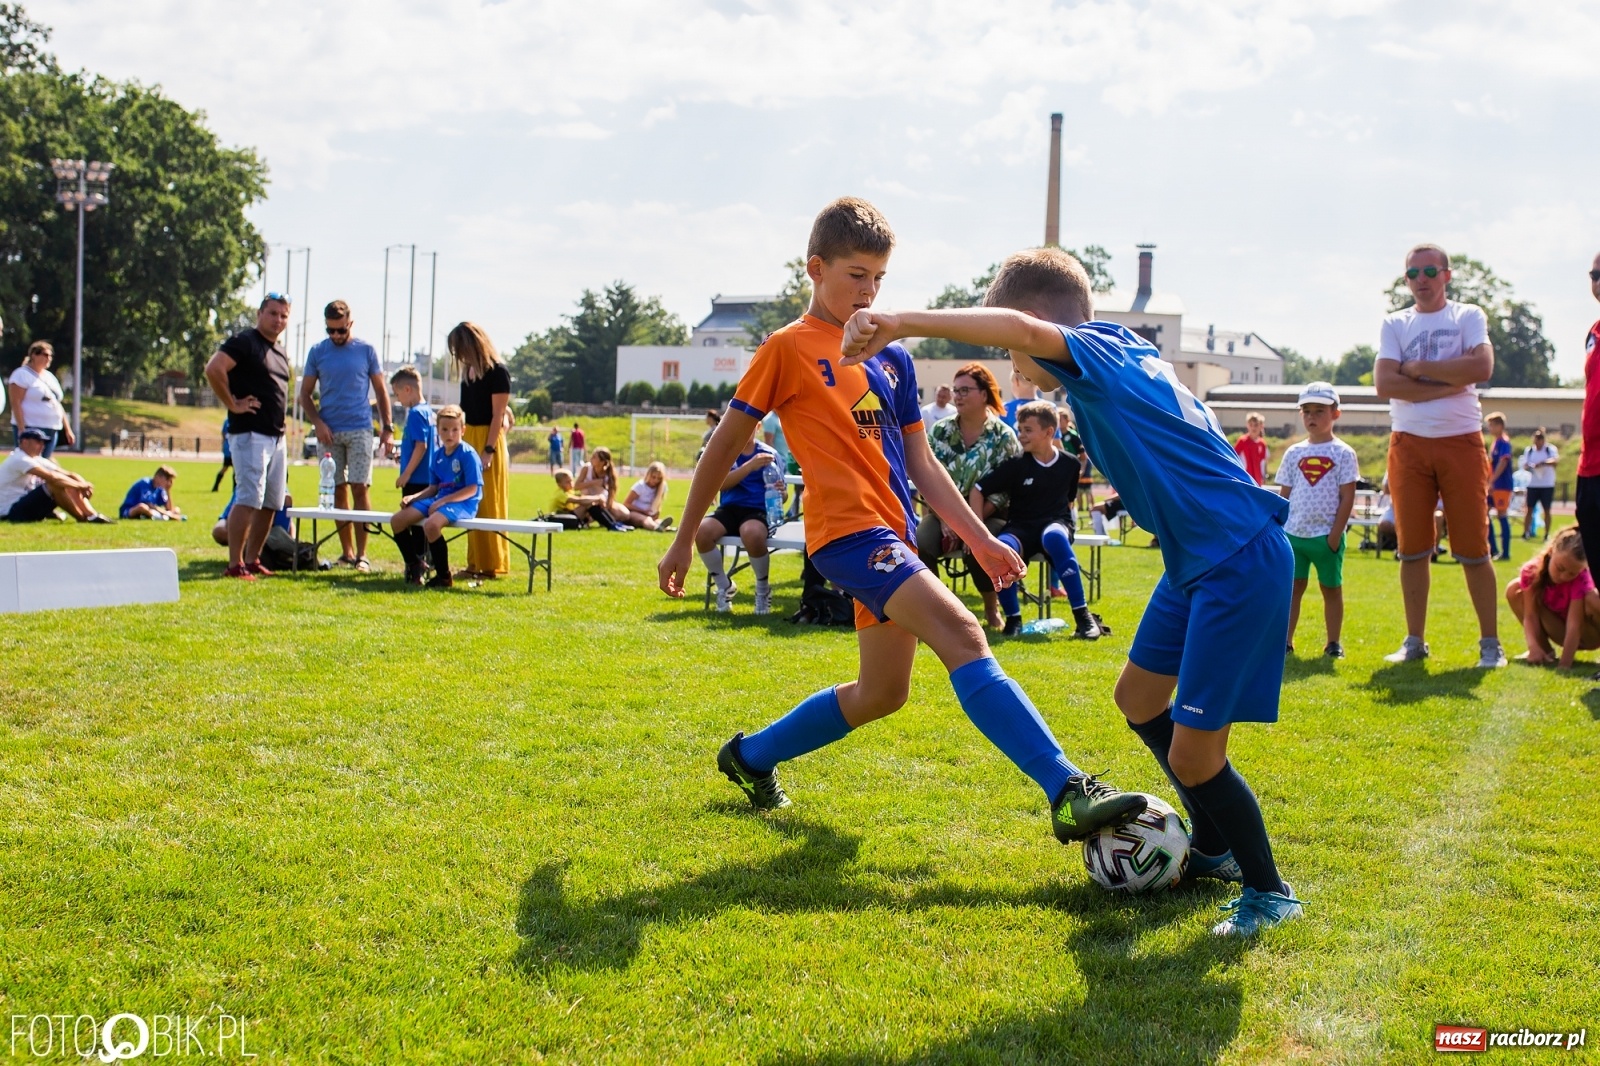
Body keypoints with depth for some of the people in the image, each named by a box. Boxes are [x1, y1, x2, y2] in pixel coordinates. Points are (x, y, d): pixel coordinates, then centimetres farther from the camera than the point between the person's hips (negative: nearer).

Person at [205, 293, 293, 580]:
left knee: (271, 502, 10)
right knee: (249, 498, -15)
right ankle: (235, 565, -14)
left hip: (276, 436, 9)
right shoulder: (244, 342, -7)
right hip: (249, 434, -9)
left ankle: (253, 560, 18)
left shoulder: (281, 354, 19)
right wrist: (233, 404, -16)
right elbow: (214, 369, -20)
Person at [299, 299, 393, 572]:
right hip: (329, 431, 2)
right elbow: (305, 394, 10)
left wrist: (388, 428, 1)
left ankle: (361, 554, -8)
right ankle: (346, 552, 10)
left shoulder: (366, 351, 4)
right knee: (338, 491, 4)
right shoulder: (317, 352, 7)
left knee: (360, 488, -9)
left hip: (360, 429, -2)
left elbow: (381, 391, 9)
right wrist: (317, 422, -7)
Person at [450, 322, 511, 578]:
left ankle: (493, 565, 0)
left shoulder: (498, 372, -10)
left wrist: (489, 450, -17)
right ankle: (476, 563, 13)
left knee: (489, 505, -5)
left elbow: (498, 415, -13)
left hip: (488, 441, -8)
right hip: (469, 439, 8)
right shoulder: (469, 372, 12)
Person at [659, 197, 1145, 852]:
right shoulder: (789, 350, -1)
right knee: (961, 635, -23)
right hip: (849, 531, -8)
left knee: (882, 692, 15)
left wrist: (980, 540, 12)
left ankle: (751, 756, 34)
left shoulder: (892, 358, 17)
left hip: (893, 535, 8)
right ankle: (1069, 794, -32)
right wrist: (684, 541, 5)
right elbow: (724, 447, 3)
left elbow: (921, 465, 19)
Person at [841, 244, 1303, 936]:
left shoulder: (1094, 351, -15)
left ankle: (1268, 891, 13)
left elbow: (1017, 328, -37)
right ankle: (1213, 849, 38)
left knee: (1193, 754, -7)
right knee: (1139, 697, 23)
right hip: (1198, 559, 11)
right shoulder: (1127, 352, 12)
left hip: (1242, 562, -11)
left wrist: (900, 324, -38)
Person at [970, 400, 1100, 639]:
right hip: (1021, 528, 0)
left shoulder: (1069, 464, 2)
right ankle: (1013, 618, -16)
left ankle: (1082, 616, -33)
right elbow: (977, 491, -2)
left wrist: (1060, 522, 4)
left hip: (1056, 523, 0)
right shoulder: (1016, 465, -3)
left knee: (1054, 536, -40)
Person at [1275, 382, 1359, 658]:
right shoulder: (1294, 453, 7)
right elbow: (1284, 496, 9)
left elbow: (1347, 498, -5)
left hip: (1326, 535, -3)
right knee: (1292, 587, 4)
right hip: (1294, 533, 3)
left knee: (1331, 588, 7)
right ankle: (1285, 641, 7)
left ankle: (1333, 643, 15)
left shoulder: (1343, 453, -2)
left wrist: (1335, 535, -11)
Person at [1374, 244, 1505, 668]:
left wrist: (1418, 368, -9)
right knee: (1413, 549, 4)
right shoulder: (1395, 324, 9)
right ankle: (1415, 641, 13)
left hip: (1461, 441, -2)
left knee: (1473, 548, -1)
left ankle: (1490, 643, 5)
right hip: (1409, 444, 2)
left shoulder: (1468, 317, 5)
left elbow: (1482, 367, -15)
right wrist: (1449, 384, -11)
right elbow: (1384, 384, -7)